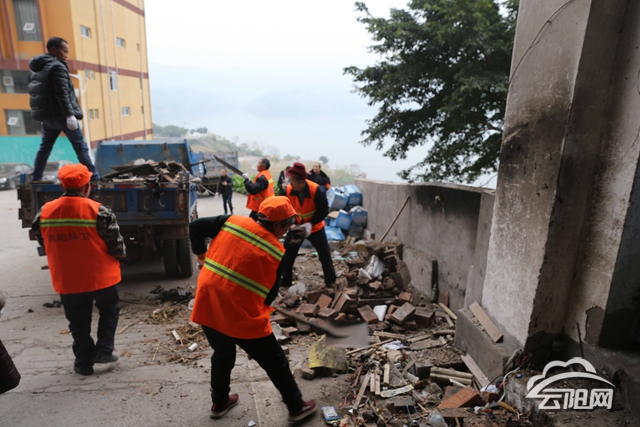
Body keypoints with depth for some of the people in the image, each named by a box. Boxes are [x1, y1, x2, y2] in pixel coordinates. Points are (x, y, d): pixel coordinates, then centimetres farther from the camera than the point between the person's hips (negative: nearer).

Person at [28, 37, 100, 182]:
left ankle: (35, 179, 17)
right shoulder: (57, 66, -12)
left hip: (47, 114, 8)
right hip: (61, 115, -8)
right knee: (80, 146, -4)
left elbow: (36, 92, 21)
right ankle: (94, 178, -4)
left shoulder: (36, 68, 16)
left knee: (45, 146, 15)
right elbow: (62, 93, -22)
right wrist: (70, 114, -27)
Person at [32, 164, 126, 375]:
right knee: (109, 311, 23)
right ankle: (104, 350, 17)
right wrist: (120, 255, 11)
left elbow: (43, 244, 9)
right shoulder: (99, 211, -18)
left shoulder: (44, 213, -6)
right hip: (101, 276, -3)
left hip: (66, 281, 3)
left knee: (78, 322, 18)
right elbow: (117, 246, -12)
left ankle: (84, 362, 27)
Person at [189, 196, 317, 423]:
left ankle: (219, 403, 48)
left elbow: (195, 227, 4)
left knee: (222, 355, 31)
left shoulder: (232, 221, 0)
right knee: (275, 362, 15)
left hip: (207, 307, 5)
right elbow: (270, 293, -1)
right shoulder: (277, 251, -7)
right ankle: (297, 407, 31)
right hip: (241, 315, -5)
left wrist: (201, 255, 18)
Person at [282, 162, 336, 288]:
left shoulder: (317, 191, -29)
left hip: (315, 228, -2)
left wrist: (310, 224, -31)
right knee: (287, 254, 3)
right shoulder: (288, 190, -20)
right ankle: (285, 281, 21)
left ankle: (331, 281, 25)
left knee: (324, 254, 7)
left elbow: (323, 211, -20)